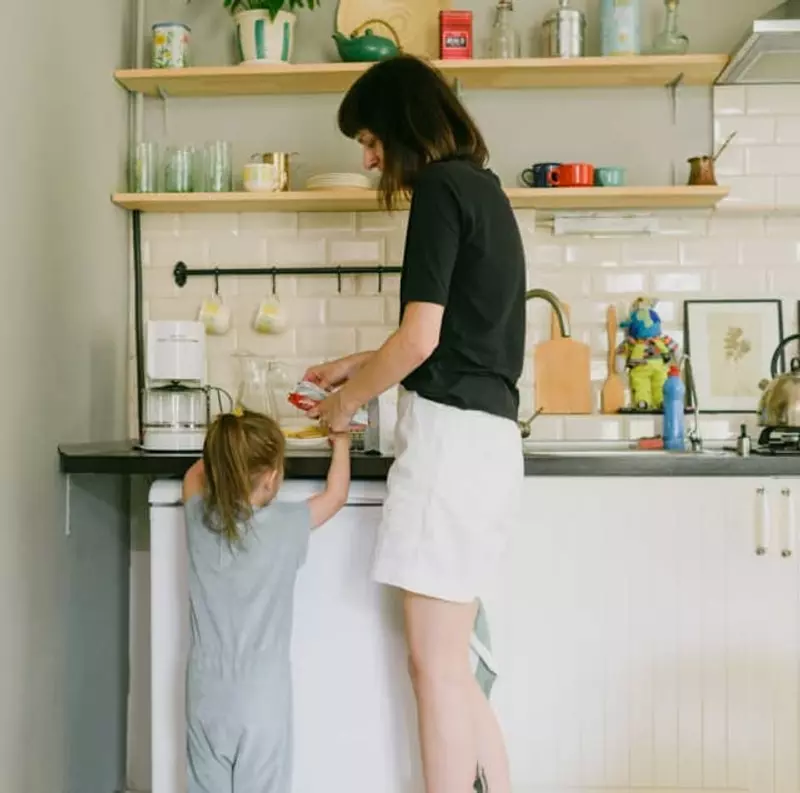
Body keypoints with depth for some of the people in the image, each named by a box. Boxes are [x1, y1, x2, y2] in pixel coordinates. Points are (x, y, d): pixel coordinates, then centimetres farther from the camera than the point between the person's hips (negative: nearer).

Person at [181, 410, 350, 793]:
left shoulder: (199, 519, -5)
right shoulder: (285, 524, -13)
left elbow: (194, 475, 19)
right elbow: (336, 494, 6)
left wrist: (227, 450, 29)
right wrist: (340, 443, 21)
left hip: (207, 695, 3)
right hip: (261, 696, -3)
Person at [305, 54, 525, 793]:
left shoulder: (439, 187, -8)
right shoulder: (481, 186, 20)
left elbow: (421, 338, -16)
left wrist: (351, 398, 0)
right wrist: (361, 365, 25)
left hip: (452, 434, -9)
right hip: (485, 435, 9)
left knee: (436, 666, -1)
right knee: (451, 663, 15)